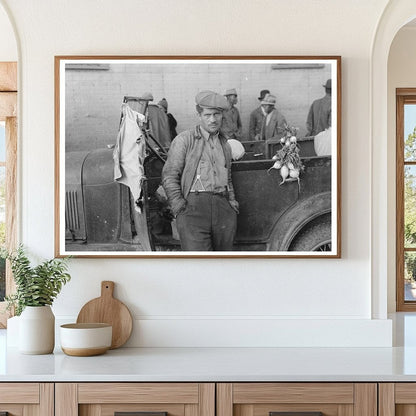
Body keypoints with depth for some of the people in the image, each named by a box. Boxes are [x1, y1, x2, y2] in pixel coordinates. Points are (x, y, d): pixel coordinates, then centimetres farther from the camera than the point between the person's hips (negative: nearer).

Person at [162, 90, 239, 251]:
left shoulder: (225, 145, 23)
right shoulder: (184, 140, 3)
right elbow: (169, 176, -2)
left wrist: (232, 202, 19)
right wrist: (180, 208, -9)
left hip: (223, 210, 6)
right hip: (193, 208, -6)